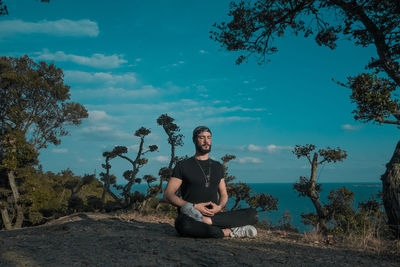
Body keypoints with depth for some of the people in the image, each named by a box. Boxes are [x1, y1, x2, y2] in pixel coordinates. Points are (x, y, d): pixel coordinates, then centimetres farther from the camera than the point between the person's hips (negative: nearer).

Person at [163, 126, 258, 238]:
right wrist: (194, 207, -14)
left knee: (252, 213, -16)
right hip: (190, 217, -4)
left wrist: (219, 207, -3)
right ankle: (228, 232, -26)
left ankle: (207, 220, -30)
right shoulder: (183, 166, 7)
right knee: (182, 224, -41)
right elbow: (168, 194, 0)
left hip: (214, 215, 4)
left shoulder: (217, 167, 21)